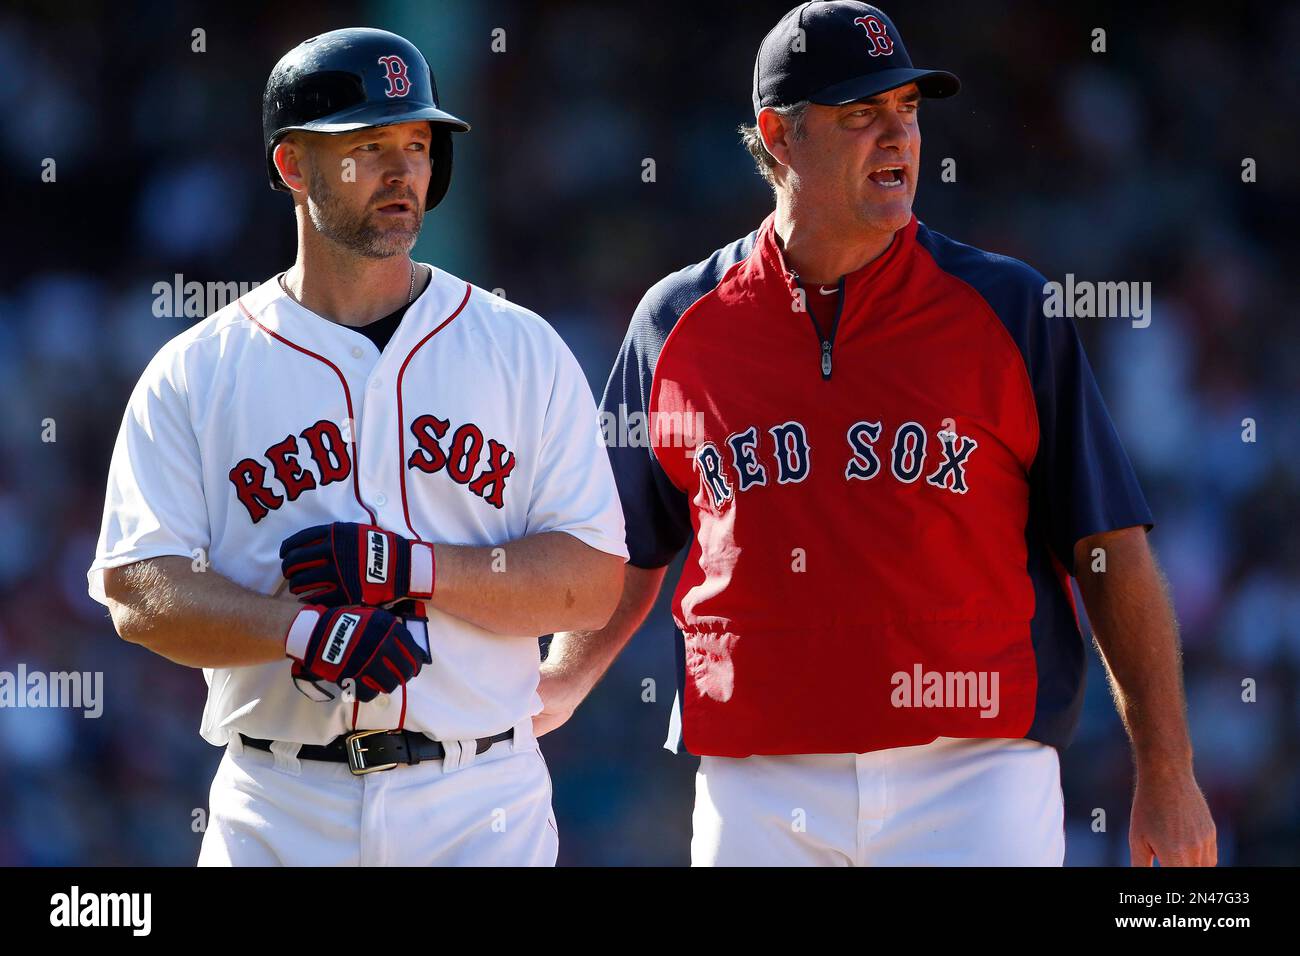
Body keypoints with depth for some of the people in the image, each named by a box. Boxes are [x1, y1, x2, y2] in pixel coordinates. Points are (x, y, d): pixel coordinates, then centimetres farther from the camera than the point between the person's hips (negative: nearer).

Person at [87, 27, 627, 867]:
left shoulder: (521, 351, 7)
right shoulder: (195, 372, 6)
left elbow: (594, 583, 1)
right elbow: (140, 591, -4)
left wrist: (415, 568, -13)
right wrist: (304, 631, -20)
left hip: (482, 803, 0)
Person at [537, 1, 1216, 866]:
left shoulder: (1010, 309, 2)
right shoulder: (680, 325, 8)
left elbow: (1112, 548, 1)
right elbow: (630, 552, 19)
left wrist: (1166, 773, -5)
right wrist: (559, 684, 3)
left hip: (972, 772, -2)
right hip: (758, 789, 2)